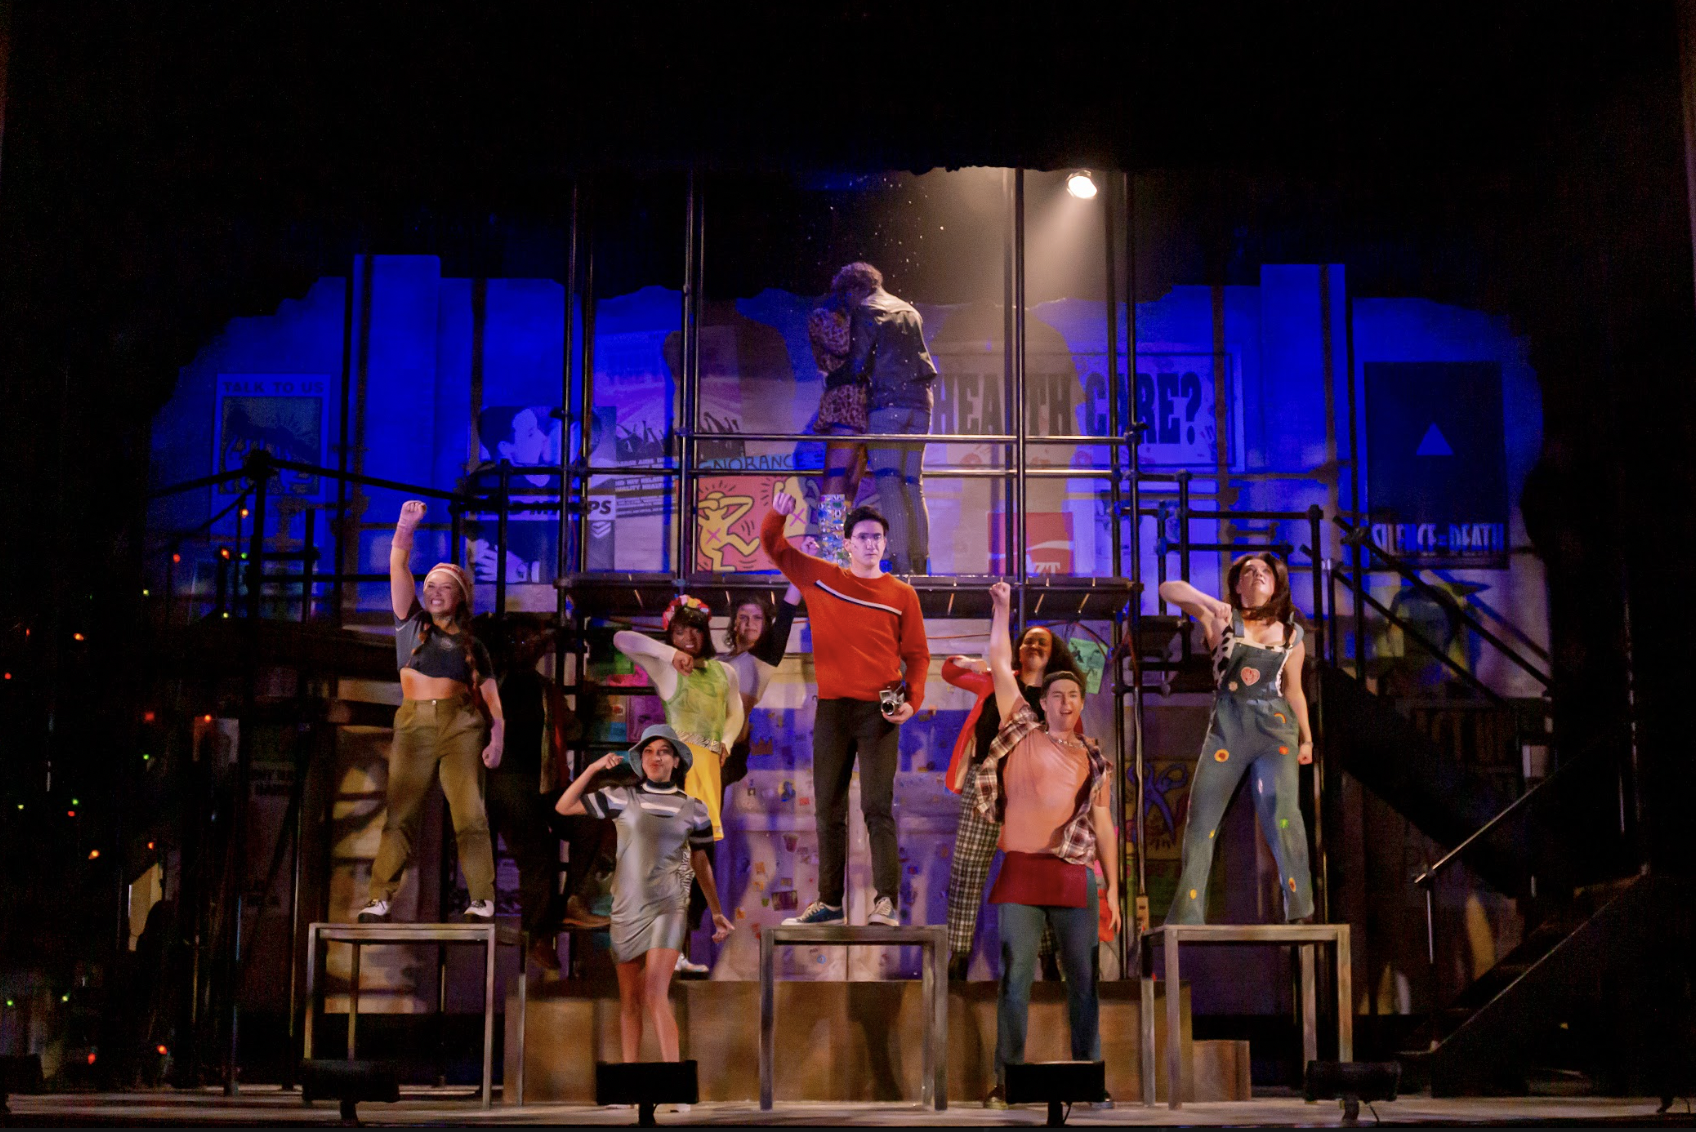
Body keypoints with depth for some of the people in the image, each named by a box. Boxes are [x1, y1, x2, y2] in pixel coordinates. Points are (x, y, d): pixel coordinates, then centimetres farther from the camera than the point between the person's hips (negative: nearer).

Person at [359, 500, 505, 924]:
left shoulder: (472, 645, 14)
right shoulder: (411, 622, 14)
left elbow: (492, 697, 8)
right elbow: (397, 568, 2)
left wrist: (497, 738, -6)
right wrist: (405, 529, -12)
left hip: (461, 727, 0)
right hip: (413, 726, 1)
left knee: (469, 812, -7)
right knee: (400, 814, -4)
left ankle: (482, 899, -8)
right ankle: (381, 897, -6)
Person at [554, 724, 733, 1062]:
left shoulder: (693, 808, 5)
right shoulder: (623, 797, 4)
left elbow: (701, 863, 14)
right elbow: (564, 807, 5)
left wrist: (717, 913, 15)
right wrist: (593, 768, -4)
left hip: (668, 908, -2)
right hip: (626, 908, 2)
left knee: (655, 997, -16)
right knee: (629, 1000, 7)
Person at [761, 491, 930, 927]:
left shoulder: (901, 594, 5)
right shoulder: (820, 578, 9)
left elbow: (917, 654, 6)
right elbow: (774, 546, 14)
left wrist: (913, 700, -8)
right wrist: (777, 513, -6)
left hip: (879, 711, -3)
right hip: (832, 710, 3)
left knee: (877, 807, -9)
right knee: (828, 810, 6)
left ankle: (887, 901, -11)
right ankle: (830, 903, 12)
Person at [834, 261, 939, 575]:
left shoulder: (865, 311, 1)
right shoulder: (909, 311, 22)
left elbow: (858, 365, -5)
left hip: (886, 402, -7)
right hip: (919, 401, 7)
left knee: (889, 484, -10)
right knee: (913, 486, 8)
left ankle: (900, 561, -20)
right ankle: (920, 563, 4)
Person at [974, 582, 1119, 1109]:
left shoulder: (1093, 760, 13)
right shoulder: (1023, 731, 9)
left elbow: (1104, 824, 14)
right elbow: (1000, 666, 8)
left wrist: (1113, 887, 10)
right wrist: (1002, 607, 8)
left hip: (1075, 877, 2)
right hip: (1021, 871, -2)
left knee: (1083, 978, 4)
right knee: (1016, 977, -2)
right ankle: (1007, 1079, 2)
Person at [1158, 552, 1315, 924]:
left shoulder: (1292, 633, 13)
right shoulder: (1223, 619, 6)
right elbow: (1168, 589, -4)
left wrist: (1306, 738, 23)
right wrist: (1210, 603, -20)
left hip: (1275, 726, 0)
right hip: (1227, 726, 0)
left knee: (1280, 810, -16)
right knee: (1201, 817, -2)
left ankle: (1300, 912, -8)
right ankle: (1186, 916, 5)